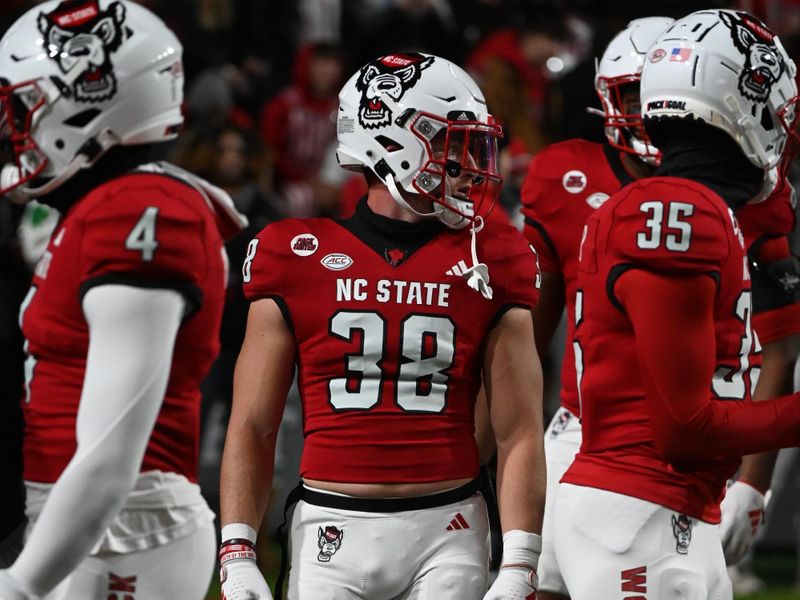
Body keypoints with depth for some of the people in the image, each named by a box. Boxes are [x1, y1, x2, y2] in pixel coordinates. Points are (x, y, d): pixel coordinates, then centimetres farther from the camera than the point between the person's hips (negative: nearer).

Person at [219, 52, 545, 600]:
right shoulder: (299, 259, 3)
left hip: (445, 532, 1)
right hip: (333, 531, -1)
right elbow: (252, 426, 5)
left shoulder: (490, 262, 5)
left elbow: (520, 435, 3)